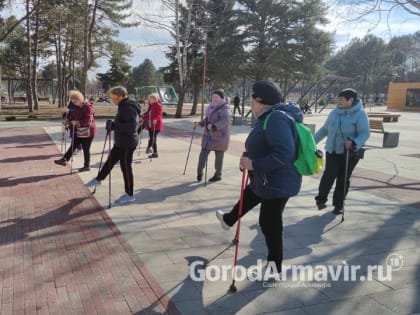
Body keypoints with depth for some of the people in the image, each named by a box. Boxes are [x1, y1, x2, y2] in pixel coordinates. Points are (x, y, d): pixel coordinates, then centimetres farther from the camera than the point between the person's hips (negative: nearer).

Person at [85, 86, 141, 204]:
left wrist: (114, 126, -29)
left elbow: (133, 126, -32)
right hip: (120, 142, 10)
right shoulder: (124, 106, 7)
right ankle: (98, 179, 45)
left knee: (126, 168, 2)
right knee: (110, 160, 24)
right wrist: (114, 125, 6)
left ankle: (129, 195, 16)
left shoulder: (128, 108, -22)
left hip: (127, 143, -10)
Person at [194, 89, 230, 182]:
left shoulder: (224, 108, -14)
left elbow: (225, 120, -30)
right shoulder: (212, 106, 8)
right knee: (203, 153, 3)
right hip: (208, 135, 6)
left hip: (220, 136, -6)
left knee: (219, 155, 5)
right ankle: (199, 172, 16)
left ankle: (218, 175, 19)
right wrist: (200, 123, 3)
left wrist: (214, 126, -44)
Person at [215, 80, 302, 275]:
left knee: (269, 224, 4)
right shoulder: (270, 117, 5)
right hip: (265, 180, 11)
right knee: (247, 199, 33)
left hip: (277, 183, -11)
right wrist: (251, 159, 7)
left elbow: (284, 153, -36)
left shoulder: (276, 119, -28)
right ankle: (228, 220, 62)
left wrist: (254, 164, -29)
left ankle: (274, 268, 23)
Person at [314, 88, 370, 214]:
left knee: (343, 178, 5)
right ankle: (321, 198, -1)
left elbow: (364, 133, -16)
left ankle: (339, 205, 19)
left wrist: (354, 143, -34)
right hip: (332, 150, 3)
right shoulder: (335, 112, 6)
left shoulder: (360, 114, -9)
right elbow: (324, 129, 16)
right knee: (330, 173, -14)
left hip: (350, 152, -3)